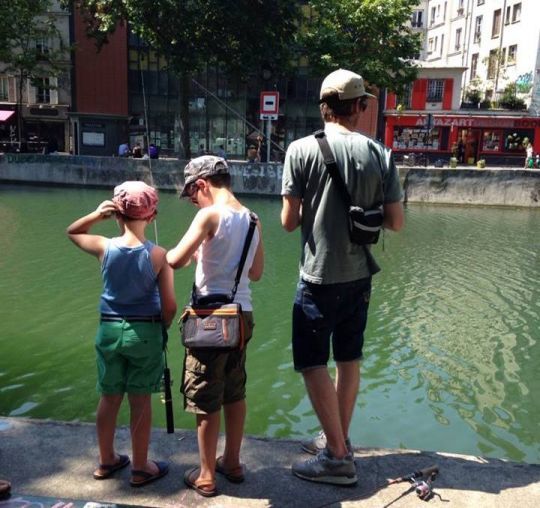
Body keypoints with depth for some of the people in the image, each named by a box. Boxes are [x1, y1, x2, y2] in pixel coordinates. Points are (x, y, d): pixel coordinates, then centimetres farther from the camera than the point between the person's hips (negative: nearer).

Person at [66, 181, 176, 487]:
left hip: (109, 329, 3)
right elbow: (169, 306, -11)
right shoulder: (158, 255, -14)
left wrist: (95, 215, -2)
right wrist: (161, 329, 8)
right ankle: (141, 468, 22)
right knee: (141, 400, 8)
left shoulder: (104, 247, -8)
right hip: (144, 331, -3)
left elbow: (72, 232, 15)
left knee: (109, 397, 16)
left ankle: (106, 461, 34)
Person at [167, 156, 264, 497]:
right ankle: (232, 463, 32)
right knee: (235, 393, 18)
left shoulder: (210, 214, -14)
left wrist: (194, 255, 4)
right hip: (242, 315, 7)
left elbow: (175, 260, -19)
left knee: (206, 398, 6)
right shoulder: (252, 219, 7)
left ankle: (206, 476, 18)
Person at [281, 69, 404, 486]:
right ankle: (339, 440, 31)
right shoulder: (380, 154, -2)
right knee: (349, 360, 17)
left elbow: (289, 221, -9)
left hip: (319, 276, -4)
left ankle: (338, 457, 11)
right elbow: (396, 222, 0)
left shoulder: (302, 149, -10)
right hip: (359, 275, 4)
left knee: (313, 363, 7)